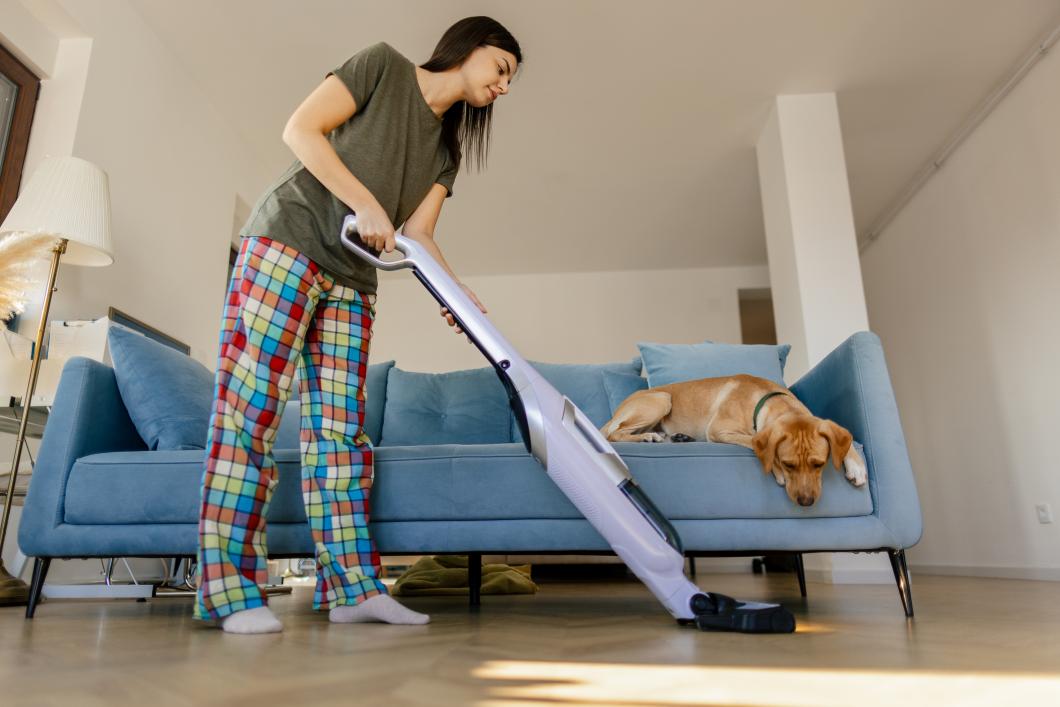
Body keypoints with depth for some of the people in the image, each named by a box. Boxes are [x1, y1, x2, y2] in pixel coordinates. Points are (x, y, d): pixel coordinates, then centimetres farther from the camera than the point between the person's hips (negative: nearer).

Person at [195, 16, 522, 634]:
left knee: (341, 425, -1)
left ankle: (353, 587, -2)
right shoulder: (383, 66, 3)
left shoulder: (447, 146, 18)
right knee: (250, 404, -10)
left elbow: (418, 234, 7)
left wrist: (459, 294, -10)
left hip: (352, 281, 7)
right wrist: (365, 203, -15)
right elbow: (302, 129, -6)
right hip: (287, 241, -6)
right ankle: (230, 590, -7)